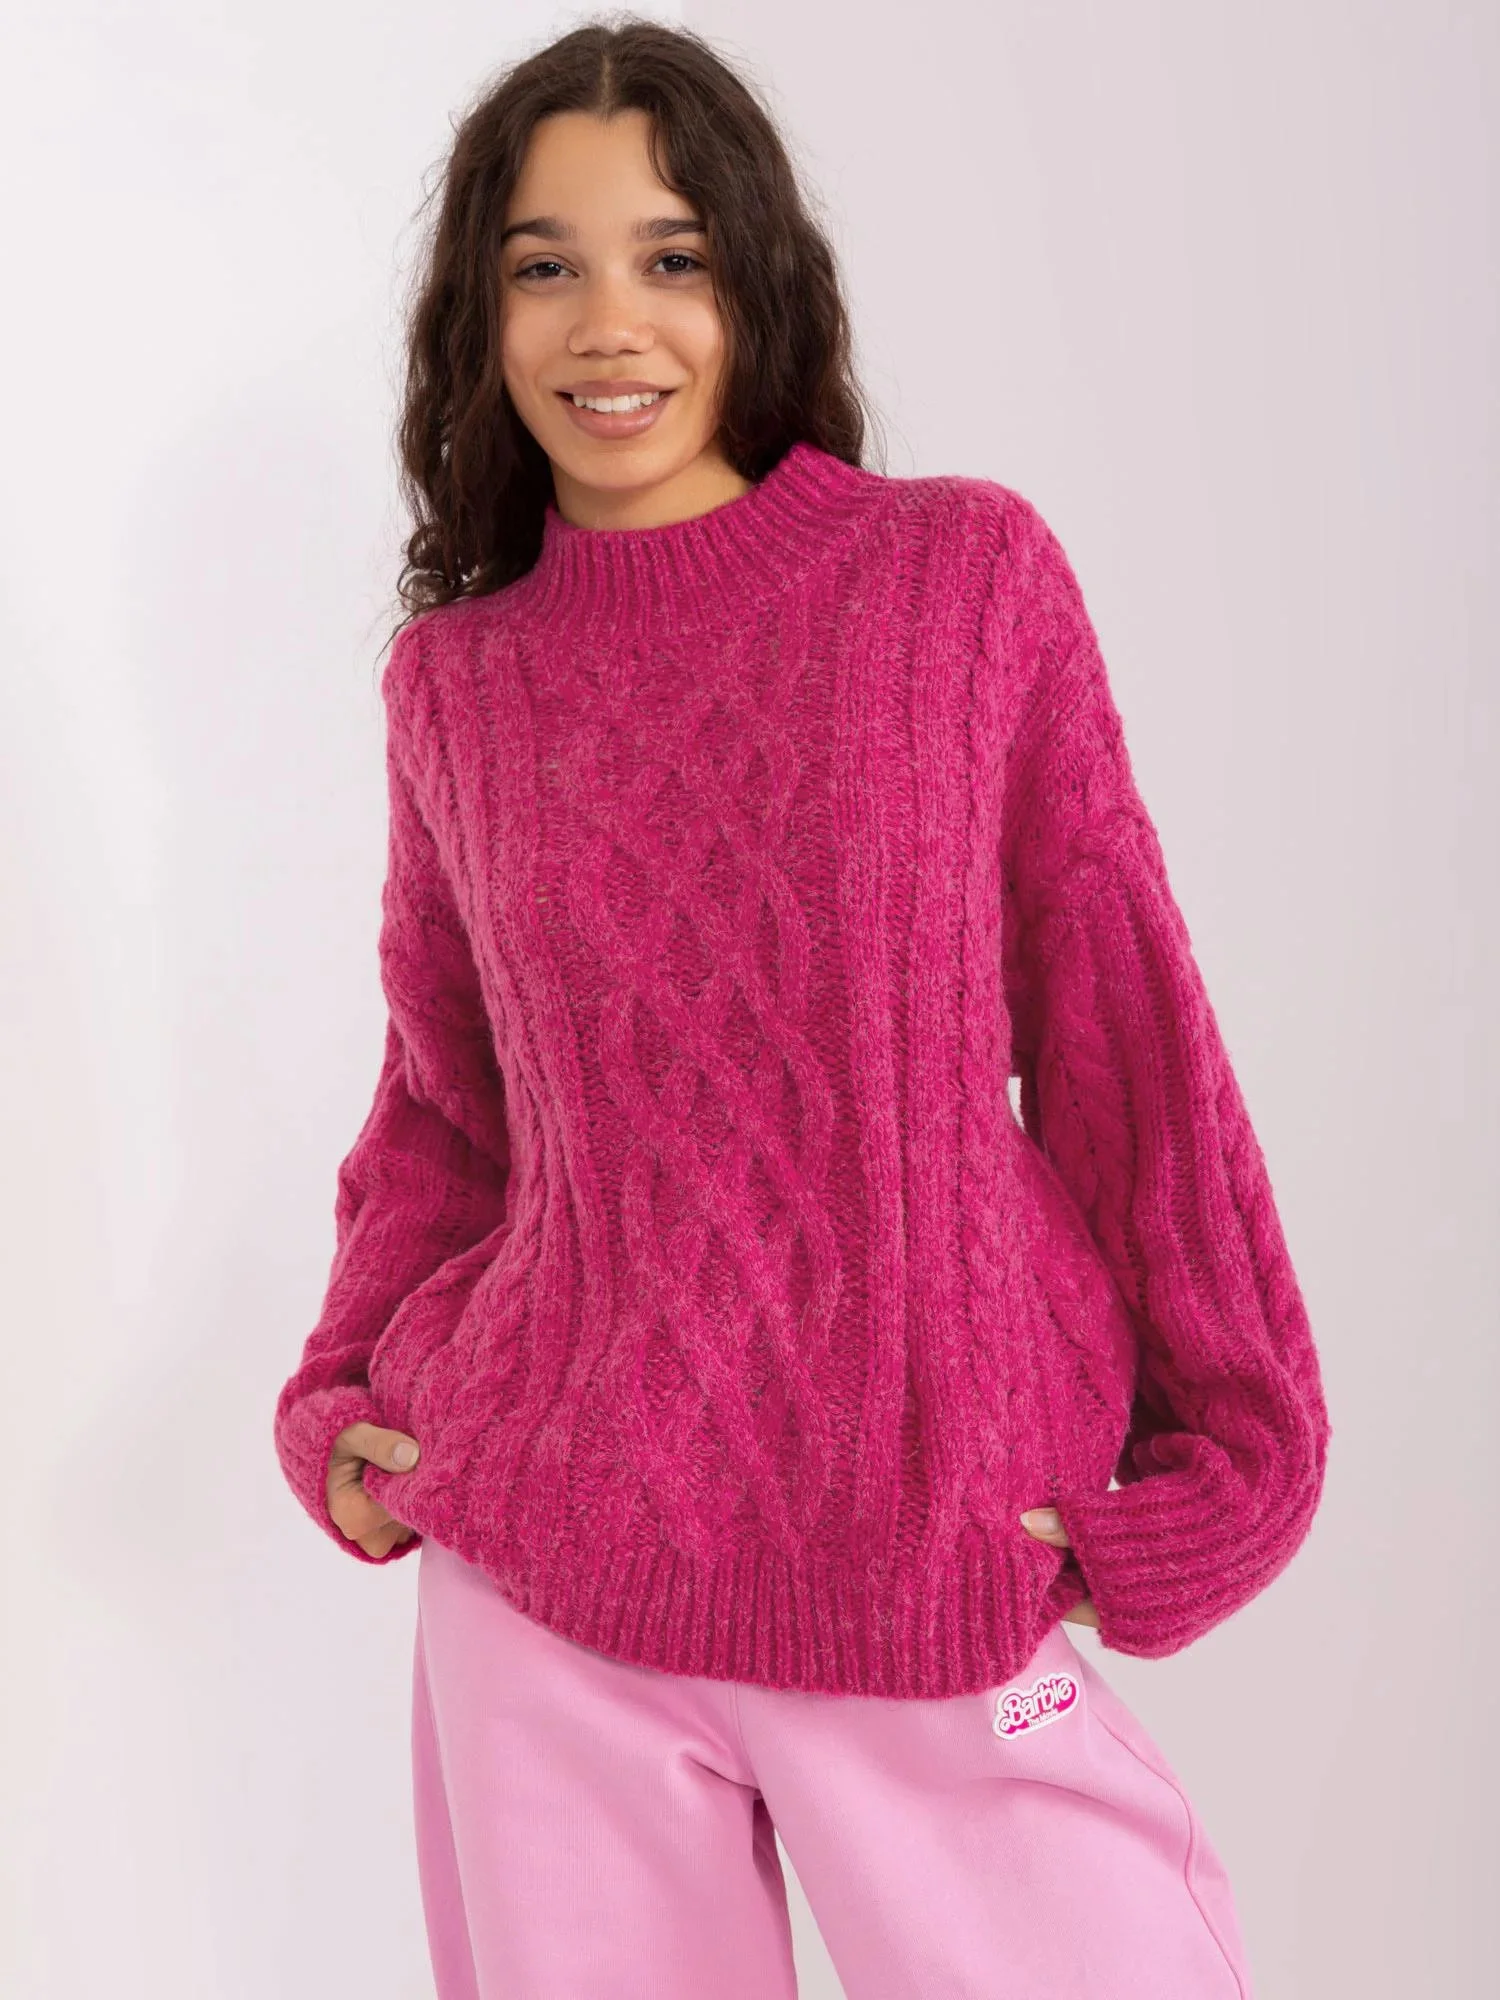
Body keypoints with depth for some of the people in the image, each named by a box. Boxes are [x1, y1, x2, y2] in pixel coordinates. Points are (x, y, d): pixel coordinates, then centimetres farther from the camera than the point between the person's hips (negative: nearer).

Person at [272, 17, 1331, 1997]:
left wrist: (1233, 1447, -1)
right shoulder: (453, 677, 5)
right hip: (540, 1567, 2)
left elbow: (1124, 1031, 0)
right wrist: (348, 1395, 5)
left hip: (951, 1571, -1)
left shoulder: (968, 575, -1)